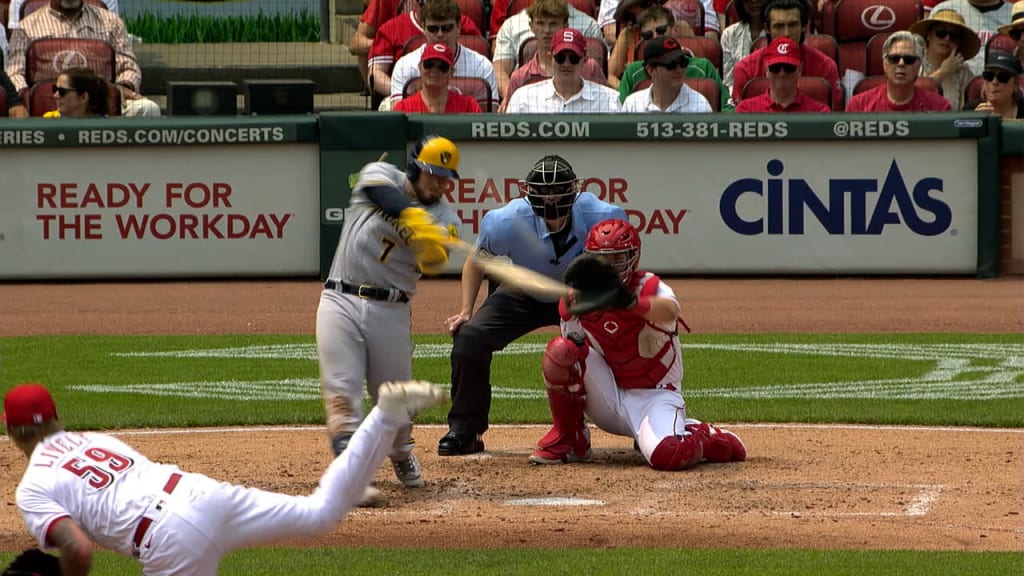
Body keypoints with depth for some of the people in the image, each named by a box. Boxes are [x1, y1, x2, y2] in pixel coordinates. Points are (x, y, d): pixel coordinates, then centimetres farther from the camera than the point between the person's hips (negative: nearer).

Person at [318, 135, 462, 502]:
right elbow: (381, 192, -22)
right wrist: (414, 217, -38)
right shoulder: (381, 175, 4)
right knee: (342, 395, -13)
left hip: (391, 312, 2)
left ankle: (402, 456, 38)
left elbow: (433, 263, -13)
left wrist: (433, 245, -37)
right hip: (341, 303, -2)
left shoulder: (445, 218, 6)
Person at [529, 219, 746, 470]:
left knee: (666, 454, -35)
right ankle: (567, 440, -3)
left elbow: (669, 311, -40)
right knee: (561, 350, -22)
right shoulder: (575, 300, -4)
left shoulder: (650, 288, -16)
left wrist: (630, 303, -62)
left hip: (654, 395, -4)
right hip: (608, 399, 4)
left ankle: (704, 437, 3)